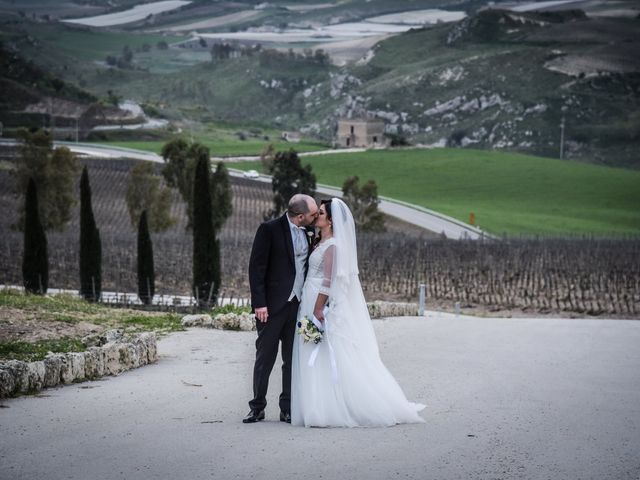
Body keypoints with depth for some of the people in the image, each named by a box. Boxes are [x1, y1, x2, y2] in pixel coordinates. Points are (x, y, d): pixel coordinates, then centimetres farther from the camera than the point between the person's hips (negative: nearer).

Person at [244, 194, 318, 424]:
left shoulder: (306, 232, 10)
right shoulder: (269, 229, -9)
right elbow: (256, 267, -10)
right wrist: (259, 303, -16)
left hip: (298, 304, 6)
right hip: (273, 305, -5)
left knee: (293, 359, 7)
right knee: (265, 358, 2)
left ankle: (288, 409, 13)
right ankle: (257, 408, 10)